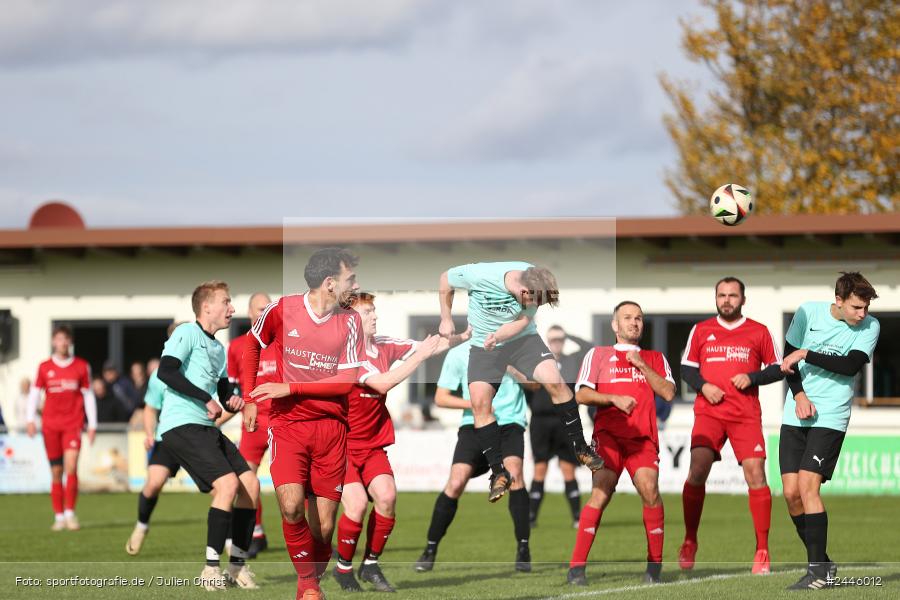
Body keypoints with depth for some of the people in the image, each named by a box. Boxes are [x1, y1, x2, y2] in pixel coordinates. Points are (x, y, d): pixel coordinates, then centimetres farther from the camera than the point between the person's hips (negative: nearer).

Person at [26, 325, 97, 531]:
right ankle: (59, 516, 9)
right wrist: (30, 419, -6)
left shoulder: (82, 366, 6)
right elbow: (34, 393, 6)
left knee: (71, 467, -17)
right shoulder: (45, 367, 7)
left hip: (73, 424, -1)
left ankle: (70, 513, -12)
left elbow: (88, 396, 10)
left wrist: (92, 425, 6)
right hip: (50, 425, 1)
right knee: (56, 472, 2)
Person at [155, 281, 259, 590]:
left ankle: (237, 565, 9)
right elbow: (165, 371, -19)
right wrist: (206, 400, -19)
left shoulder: (218, 348, 21)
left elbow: (224, 390, 27)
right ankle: (211, 570, -17)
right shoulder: (187, 333, -6)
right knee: (228, 483, -22)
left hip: (206, 427, 9)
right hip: (180, 425, -9)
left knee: (250, 484, 2)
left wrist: (232, 401, 2)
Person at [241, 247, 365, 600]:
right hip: (287, 423, -2)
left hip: (330, 426, 2)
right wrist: (249, 399, 9)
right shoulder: (283, 309, -4)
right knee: (291, 506, -23)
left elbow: (347, 380, -4)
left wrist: (290, 388, -12)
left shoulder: (350, 321, 0)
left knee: (323, 527, -3)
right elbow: (251, 345, 13)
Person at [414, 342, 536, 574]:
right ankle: (430, 550, 1)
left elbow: (535, 384, 5)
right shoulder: (458, 355, 1)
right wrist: (474, 404, -11)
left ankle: (523, 549, -16)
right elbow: (441, 398, 4)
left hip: (509, 423, 0)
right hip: (474, 425, 0)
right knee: (456, 483, -16)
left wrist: (511, 369, -14)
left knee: (513, 472, -26)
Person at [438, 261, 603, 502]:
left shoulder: (536, 281, -22)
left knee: (555, 382, -19)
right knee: (480, 402, -16)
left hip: (521, 338, 1)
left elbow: (523, 320, -12)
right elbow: (446, 279, -10)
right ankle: (499, 473, -6)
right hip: (483, 345, -1)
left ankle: (580, 448, -1)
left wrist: (498, 335, -31)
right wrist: (446, 319, 0)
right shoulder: (480, 275, -30)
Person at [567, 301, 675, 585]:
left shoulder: (656, 359, 23)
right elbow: (581, 394, 6)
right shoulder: (597, 354, 17)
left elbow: (668, 392, 7)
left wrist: (642, 366, 0)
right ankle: (577, 567, -19)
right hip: (608, 433, -2)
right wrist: (614, 398, -9)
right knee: (601, 492, -19)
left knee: (650, 490, -18)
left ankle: (655, 566, -7)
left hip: (643, 437, 2)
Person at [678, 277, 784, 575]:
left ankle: (762, 551, -4)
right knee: (698, 469, -17)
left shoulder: (759, 332, 8)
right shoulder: (701, 330, 12)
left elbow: (777, 369, 10)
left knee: (755, 473, -11)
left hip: (746, 414, 0)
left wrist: (752, 378, -8)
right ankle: (689, 542, -2)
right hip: (709, 412, 1)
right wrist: (702, 385, -4)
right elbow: (687, 368, 15)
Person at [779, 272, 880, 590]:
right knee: (791, 492, -1)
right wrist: (799, 394, -8)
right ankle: (822, 564, 13)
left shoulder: (870, 326, -5)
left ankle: (818, 571, -12)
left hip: (830, 417, -3)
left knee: (807, 485, -16)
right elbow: (788, 356, 6)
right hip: (795, 415, 3)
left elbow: (850, 365, -17)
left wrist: (806, 354, -17)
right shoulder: (808, 312, 0)